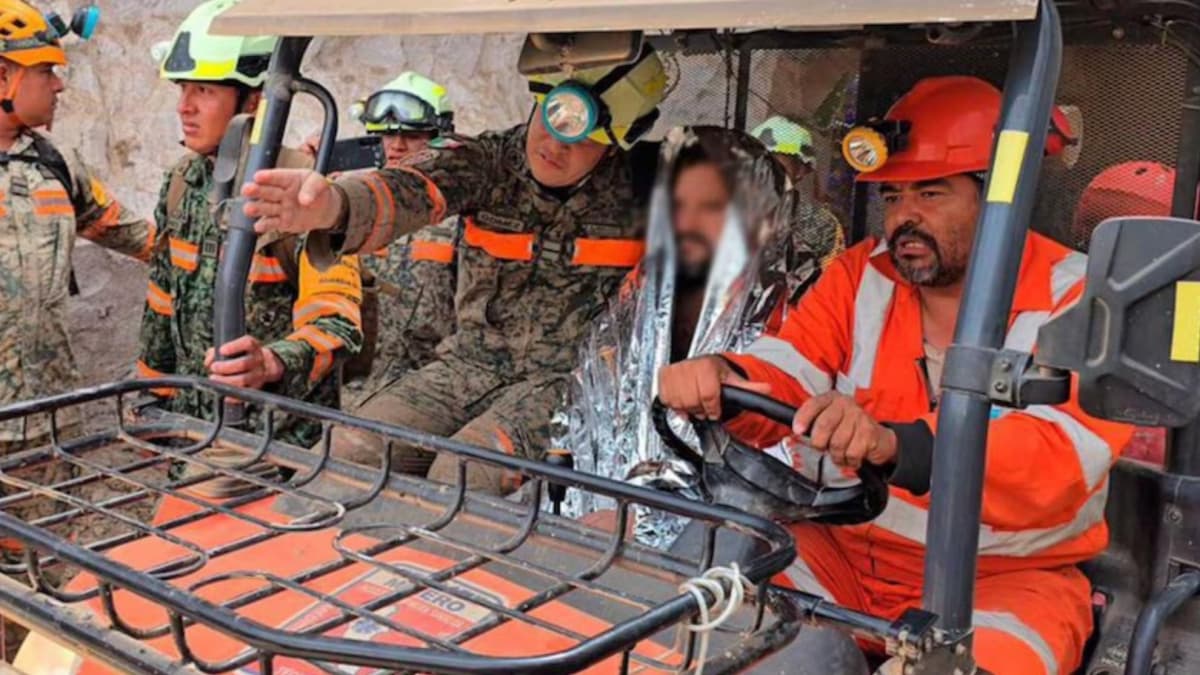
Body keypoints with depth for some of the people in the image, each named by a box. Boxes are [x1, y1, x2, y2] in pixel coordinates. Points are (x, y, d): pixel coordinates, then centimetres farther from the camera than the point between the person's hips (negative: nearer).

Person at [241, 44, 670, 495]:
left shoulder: (636, 190, -6)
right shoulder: (489, 160, -4)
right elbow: (413, 190, -24)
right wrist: (333, 207, -46)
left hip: (565, 379, -3)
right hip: (470, 364, 4)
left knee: (459, 477, -29)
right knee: (345, 456, -11)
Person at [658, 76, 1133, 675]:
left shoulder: (1074, 299, -8)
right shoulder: (860, 276, 5)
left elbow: (1060, 457, -25)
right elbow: (783, 382, -5)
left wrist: (894, 445, -43)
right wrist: (720, 379, -31)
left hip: (1005, 577, -3)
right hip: (843, 552, 4)